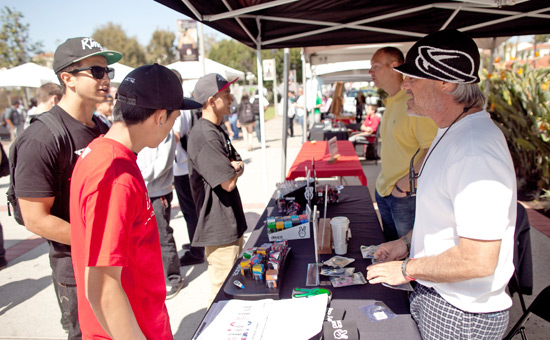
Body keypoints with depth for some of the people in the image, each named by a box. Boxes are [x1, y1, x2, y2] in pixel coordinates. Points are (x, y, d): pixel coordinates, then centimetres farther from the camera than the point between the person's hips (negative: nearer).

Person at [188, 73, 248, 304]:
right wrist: (234, 170, -2)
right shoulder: (204, 135, -23)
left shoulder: (218, 131, 11)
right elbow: (229, 183, -24)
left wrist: (234, 166, -12)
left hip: (231, 222, 11)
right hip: (219, 227, -11)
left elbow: (239, 165, 12)